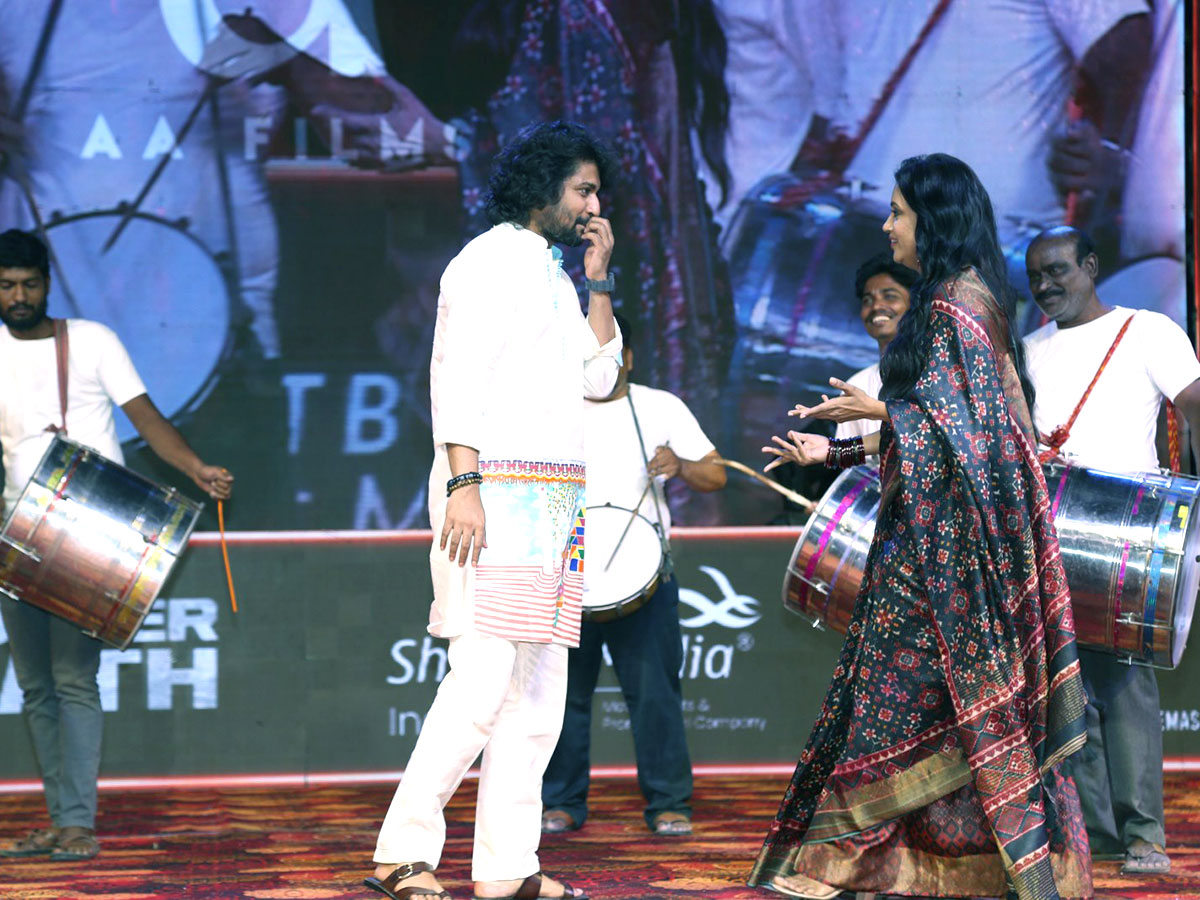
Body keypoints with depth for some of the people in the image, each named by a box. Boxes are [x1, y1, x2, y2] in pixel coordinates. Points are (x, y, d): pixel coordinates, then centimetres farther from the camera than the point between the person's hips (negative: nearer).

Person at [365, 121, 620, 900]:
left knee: (540, 687, 4)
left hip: (555, 500, 9)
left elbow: (598, 377, 18)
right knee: (484, 677, -15)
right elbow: (458, 377, -12)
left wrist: (598, 281, 13)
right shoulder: (491, 260, -3)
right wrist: (462, 482, -22)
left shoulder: (552, 275, 23)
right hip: (498, 492, -9)